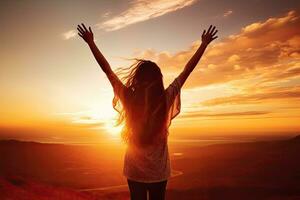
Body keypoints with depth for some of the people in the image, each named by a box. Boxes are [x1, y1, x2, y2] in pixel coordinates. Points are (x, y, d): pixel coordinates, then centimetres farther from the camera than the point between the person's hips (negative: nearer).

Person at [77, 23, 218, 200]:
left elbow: (107, 69, -6)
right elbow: (187, 70, -4)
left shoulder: (129, 98, -14)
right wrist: (204, 43, 6)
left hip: (135, 171, 0)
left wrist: (91, 42, 4)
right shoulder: (166, 99, -13)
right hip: (159, 171, 1)